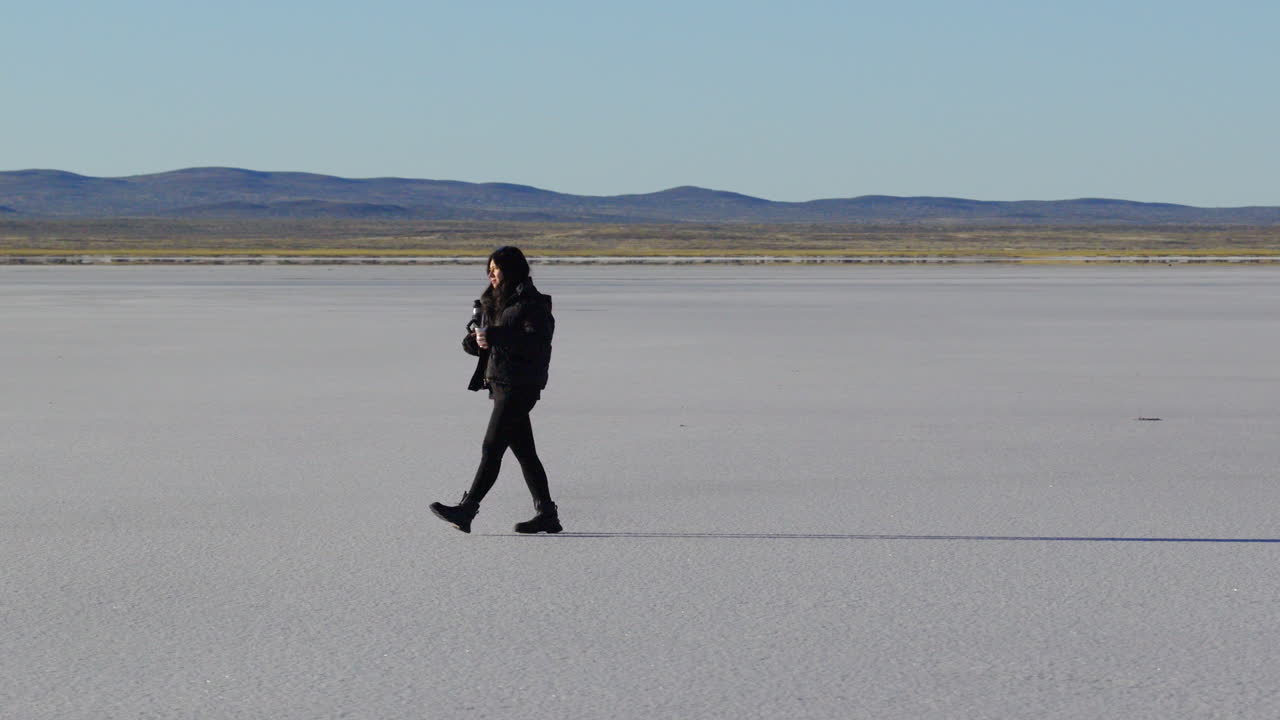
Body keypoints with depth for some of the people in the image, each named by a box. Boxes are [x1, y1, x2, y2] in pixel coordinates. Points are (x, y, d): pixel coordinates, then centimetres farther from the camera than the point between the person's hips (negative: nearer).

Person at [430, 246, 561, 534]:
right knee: (524, 452, 9)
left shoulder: (532, 304, -10)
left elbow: (537, 343, -23)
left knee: (491, 448, -10)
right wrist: (475, 340, -2)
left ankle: (467, 510, -10)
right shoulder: (499, 303, 19)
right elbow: (482, 345, 21)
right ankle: (546, 514, 11)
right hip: (500, 384, 10)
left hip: (518, 387, -9)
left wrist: (494, 337, -25)